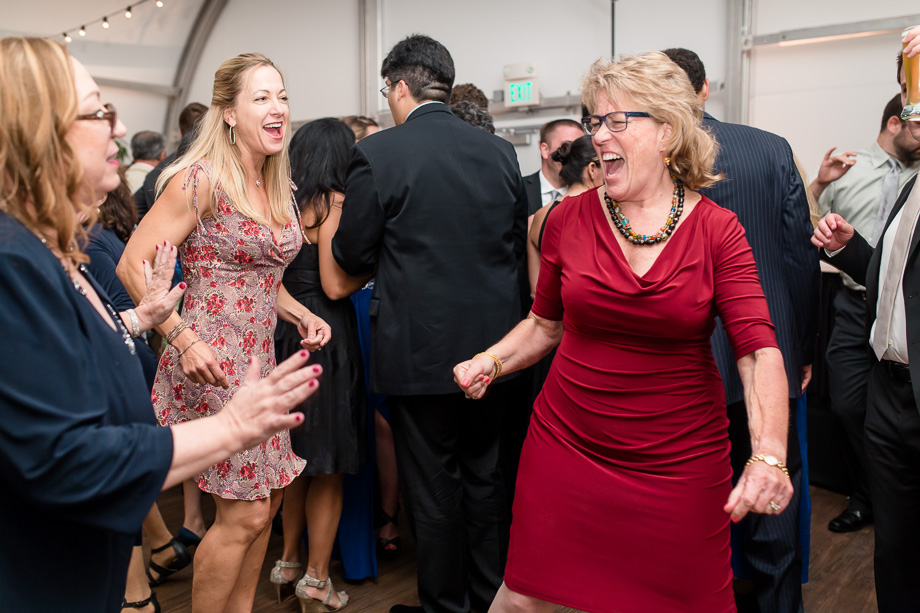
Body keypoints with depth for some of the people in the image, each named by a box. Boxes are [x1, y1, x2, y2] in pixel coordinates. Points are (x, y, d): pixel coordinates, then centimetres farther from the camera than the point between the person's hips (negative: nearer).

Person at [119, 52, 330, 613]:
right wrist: (183, 339, -21)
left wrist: (302, 315, 6)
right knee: (245, 514, -2)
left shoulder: (280, 188, 11)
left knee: (267, 498, 15)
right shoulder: (200, 180, -14)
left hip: (260, 359, 8)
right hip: (211, 362, -8)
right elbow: (133, 266, -14)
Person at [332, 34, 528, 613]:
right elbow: (517, 243, 10)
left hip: (420, 347, -4)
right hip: (492, 344, 5)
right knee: (485, 475, 19)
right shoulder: (501, 151, 2)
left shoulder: (377, 153, -10)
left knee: (433, 486, 10)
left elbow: (352, 255, -6)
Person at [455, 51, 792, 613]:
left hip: (681, 461, -1)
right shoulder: (569, 218, -1)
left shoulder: (716, 229, -7)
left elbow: (759, 350, -15)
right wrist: (490, 361, -7)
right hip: (566, 444, 2)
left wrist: (770, 456, -29)